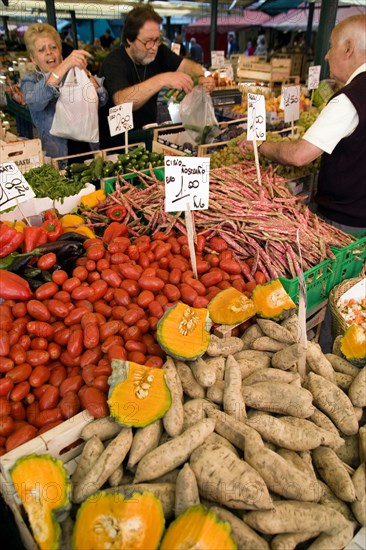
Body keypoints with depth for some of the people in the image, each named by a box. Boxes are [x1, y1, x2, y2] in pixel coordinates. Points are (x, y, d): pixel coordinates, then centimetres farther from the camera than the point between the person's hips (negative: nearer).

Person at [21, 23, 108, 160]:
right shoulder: (30, 81, 5)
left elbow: (102, 100, -1)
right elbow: (34, 102, -19)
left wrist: (84, 72, -17)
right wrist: (65, 65, -26)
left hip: (90, 148, 2)